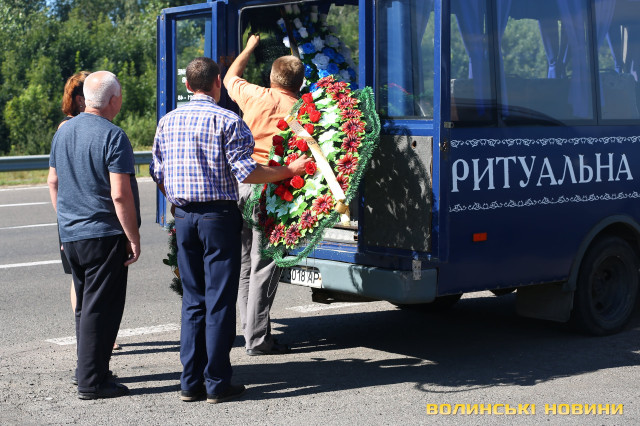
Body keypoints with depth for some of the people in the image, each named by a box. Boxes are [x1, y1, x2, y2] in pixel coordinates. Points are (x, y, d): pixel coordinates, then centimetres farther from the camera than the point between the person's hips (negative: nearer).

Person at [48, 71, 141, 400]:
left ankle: (90, 370, 27)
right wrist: (133, 237, -13)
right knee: (101, 308, -2)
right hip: (104, 235, -8)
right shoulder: (112, 136, -15)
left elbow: (53, 182, 17)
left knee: (85, 305, 18)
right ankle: (91, 381, 1)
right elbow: (119, 194, -20)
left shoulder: (63, 132, 9)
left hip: (70, 234, 8)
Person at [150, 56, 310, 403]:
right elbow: (245, 172, -14)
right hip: (219, 216, -5)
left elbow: (157, 173, 13)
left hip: (184, 217, 6)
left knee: (192, 300, 12)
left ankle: (190, 382, 14)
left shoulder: (168, 121, 9)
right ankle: (217, 384, 4)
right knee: (219, 300, 0)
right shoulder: (227, 121, -9)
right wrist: (288, 171, -3)